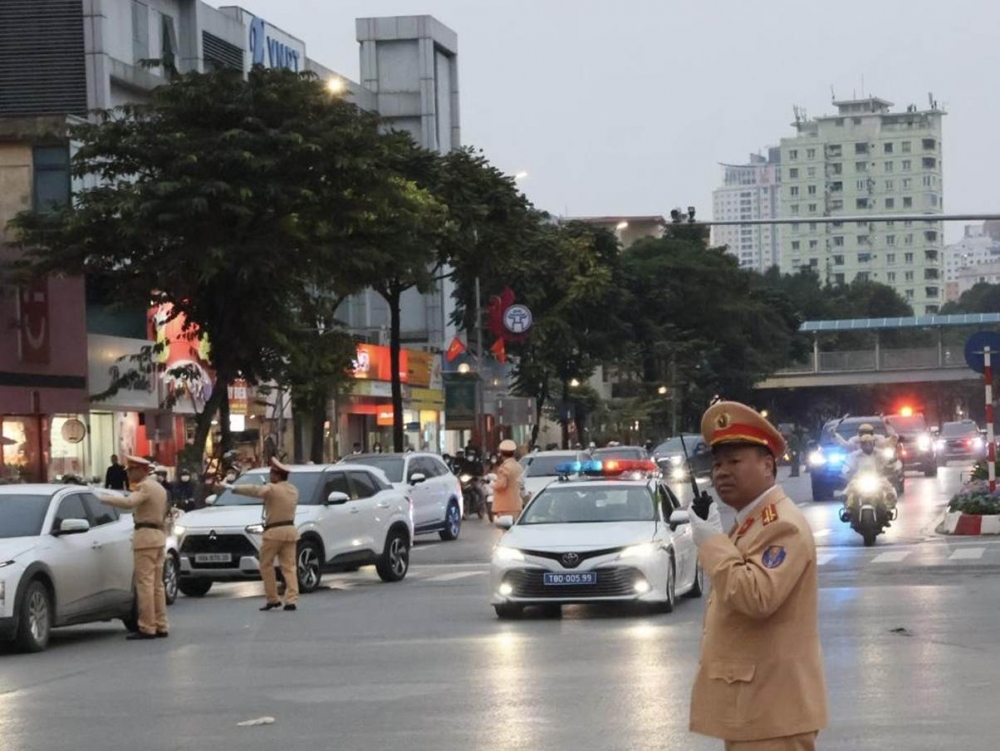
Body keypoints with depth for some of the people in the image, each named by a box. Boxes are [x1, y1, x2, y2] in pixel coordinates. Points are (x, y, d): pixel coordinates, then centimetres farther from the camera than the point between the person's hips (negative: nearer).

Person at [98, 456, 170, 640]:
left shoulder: (145, 487, -12)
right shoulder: (159, 487, 19)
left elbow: (128, 503, -30)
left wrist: (103, 498, -26)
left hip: (146, 535, -10)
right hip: (159, 536, 10)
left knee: (145, 583, -9)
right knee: (157, 584, 11)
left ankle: (147, 628, -11)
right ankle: (161, 626, 12)